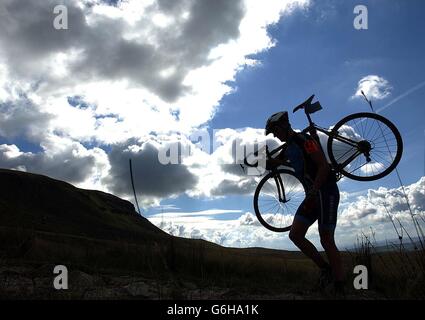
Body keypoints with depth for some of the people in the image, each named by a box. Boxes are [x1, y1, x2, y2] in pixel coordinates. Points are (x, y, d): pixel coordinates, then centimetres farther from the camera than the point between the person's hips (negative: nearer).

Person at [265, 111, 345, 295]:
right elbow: (272, 163, 28)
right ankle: (326, 269, 12)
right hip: (313, 195, 9)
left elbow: (324, 167, -19)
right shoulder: (288, 148, 15)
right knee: (295, 234, 0)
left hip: (326, 192, -9)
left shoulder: (304, 140, -12)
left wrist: (313, 193, -25)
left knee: (326, 241, -8)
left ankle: (340, 288, 1)